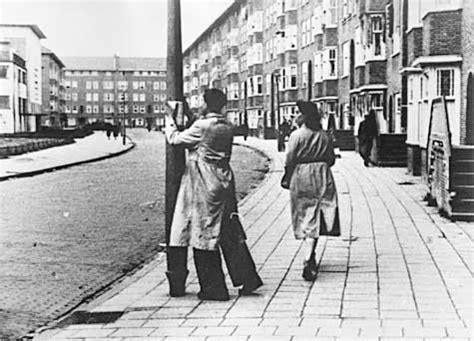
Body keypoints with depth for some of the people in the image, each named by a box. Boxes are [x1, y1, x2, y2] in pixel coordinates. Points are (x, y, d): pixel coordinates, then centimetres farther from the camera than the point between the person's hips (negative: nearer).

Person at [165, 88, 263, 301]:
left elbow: (175, 140, -3)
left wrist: (170, 123, 14)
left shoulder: (202, 126, -14)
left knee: (204, 233, 1)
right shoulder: (228, 127, 8)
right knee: (230, 233, 12)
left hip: (204, 185, -7)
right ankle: (248, 279, 12)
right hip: (224, 181, 7)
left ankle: (214, 288, 5)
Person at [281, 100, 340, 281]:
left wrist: (286, 178, 4)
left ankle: (310, 259, 12)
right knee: (315, 218, 6)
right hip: (322, 178, 2)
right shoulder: (325, 136, 2)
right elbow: (331, 159, 7)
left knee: (305, 218, 7)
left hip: (300, 178, -2)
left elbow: (290, 160, -9)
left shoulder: (297, 135, -8)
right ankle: (309, 258, 3)